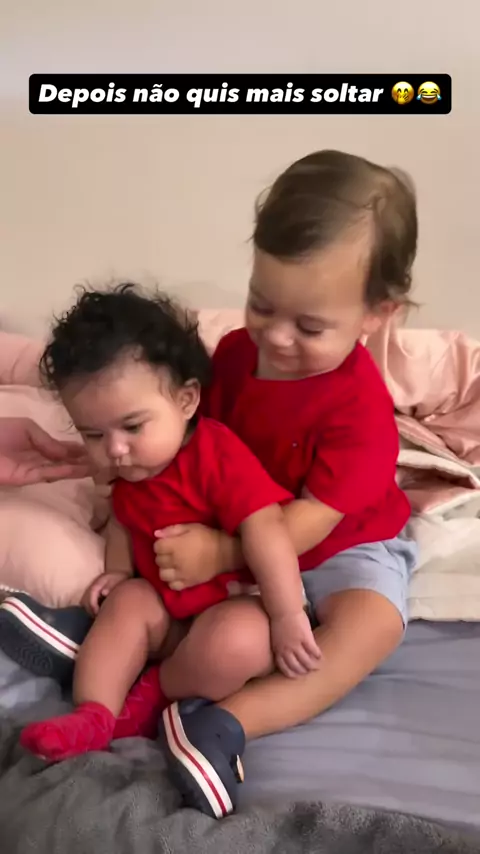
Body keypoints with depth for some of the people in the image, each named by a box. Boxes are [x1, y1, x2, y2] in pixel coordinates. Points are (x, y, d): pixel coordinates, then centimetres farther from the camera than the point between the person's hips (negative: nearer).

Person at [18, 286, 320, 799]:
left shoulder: (219, 456, -26)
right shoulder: (129, 471, -2)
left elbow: (265, 530, -32)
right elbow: (125, 520, 18)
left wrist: (287, 616, -32)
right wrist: (117, 570, 1)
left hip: (240, 603, -7)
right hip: (172, 606, 8)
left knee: (235, 645, -33)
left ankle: (157, 691, -8)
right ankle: (93, 717, -16)